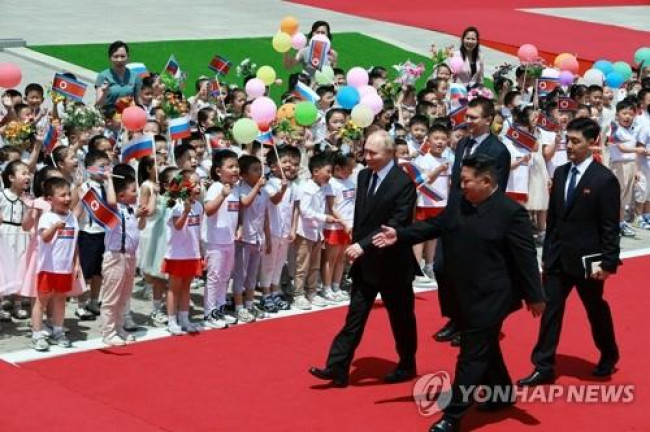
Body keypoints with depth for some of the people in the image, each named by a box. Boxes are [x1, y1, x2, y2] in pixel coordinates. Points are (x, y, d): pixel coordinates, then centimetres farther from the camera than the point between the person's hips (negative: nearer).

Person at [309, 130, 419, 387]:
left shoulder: (403, 183, -18)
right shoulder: (364, 176, 4)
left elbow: (396, 224, -23)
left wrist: (364, 245, -28)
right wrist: (356, 245, 6)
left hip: (392, 262, -6)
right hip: (365, 262, 6)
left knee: (401, 318, 11)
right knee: (354, 317, 4)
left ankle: (407, 366, 28)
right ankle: (337, 369, 2)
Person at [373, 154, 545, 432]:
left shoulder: (511, 212, -17)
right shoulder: (458, 204, 3)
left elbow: (526, 257, -15)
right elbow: (433, 226, 10)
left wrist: (534, 296, -12)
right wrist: (399, 236, -1)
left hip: (491, 296, -7)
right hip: (464, 294, 7)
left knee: (473, 354, -3)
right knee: (485, 348, 20)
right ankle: (502, 395, 39)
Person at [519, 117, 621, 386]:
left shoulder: (604, 179, -13)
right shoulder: (560, 173, 5)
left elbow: (610, 226, -12)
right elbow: (553, 217, 11)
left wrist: (608, 263, -14)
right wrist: (547, 253, 11)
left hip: (586, 260, -5)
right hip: (557, 258, 5)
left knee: (596, 310, 13)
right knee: (550, 311, 3)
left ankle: (609, 357, 35)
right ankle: (544, 367, 7)